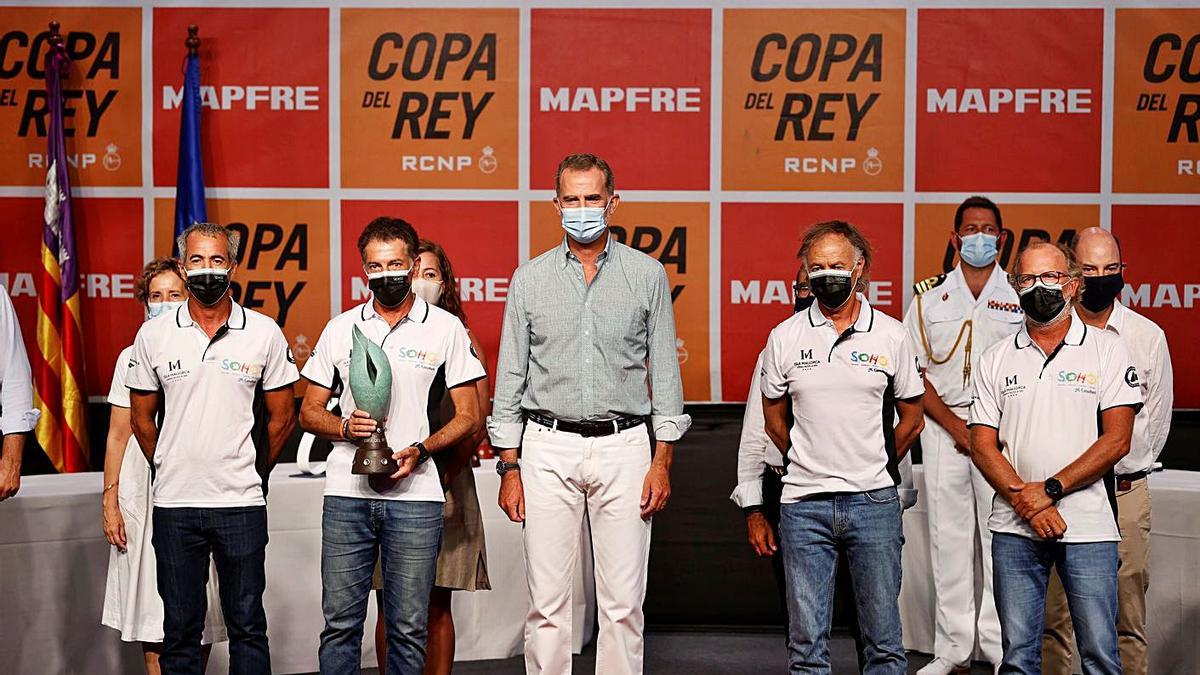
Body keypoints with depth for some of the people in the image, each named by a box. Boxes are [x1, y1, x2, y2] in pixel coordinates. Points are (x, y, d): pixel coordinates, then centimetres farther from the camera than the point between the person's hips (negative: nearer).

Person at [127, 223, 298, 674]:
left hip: (241, 502, -1)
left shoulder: (264, 333, 0)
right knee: (180, 628, 8)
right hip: (174, 503, 1)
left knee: (247, 627, 7)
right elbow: (141, 419, 12)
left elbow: (282, 417, 9)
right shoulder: (153, 335, 2)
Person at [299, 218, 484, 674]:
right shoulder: (340, 328, 11)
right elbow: (309, 411, 14)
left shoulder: (446, 328, 5)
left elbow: (469, 417, 4)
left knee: (408, 627, 2)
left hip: (415, 496, -2)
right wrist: (345, 428, -7)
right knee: (340, 623, 3)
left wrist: (420, 450, -12)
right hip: (347, 495, 2)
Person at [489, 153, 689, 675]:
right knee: (547, 601, 2)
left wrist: (663, 460, -1)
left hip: (623, 446, 0)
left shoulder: (647, 274, 5)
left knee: (623, 601, 1)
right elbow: (509, 378, 8)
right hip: (548, 447, 1)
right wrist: (509, 467, 2)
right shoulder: (530, 279, 7)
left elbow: (665, 372, 6)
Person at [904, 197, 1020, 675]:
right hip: (943, 425, 1)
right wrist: (955, 425, -5)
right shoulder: (929, 296, 8)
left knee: (1002, 537, -3)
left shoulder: (1021, 296, 6)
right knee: (948, 538, 3)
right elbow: (914, 373, 5)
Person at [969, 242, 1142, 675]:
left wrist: (1050, 489, -12)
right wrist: (1024, 500, -10)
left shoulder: (1107, 350, 3)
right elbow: (982, 445, 4)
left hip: (1088, 526, -2)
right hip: (1014, 527, 2)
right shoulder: (997, 359, 10)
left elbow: (1116, 440, -5)